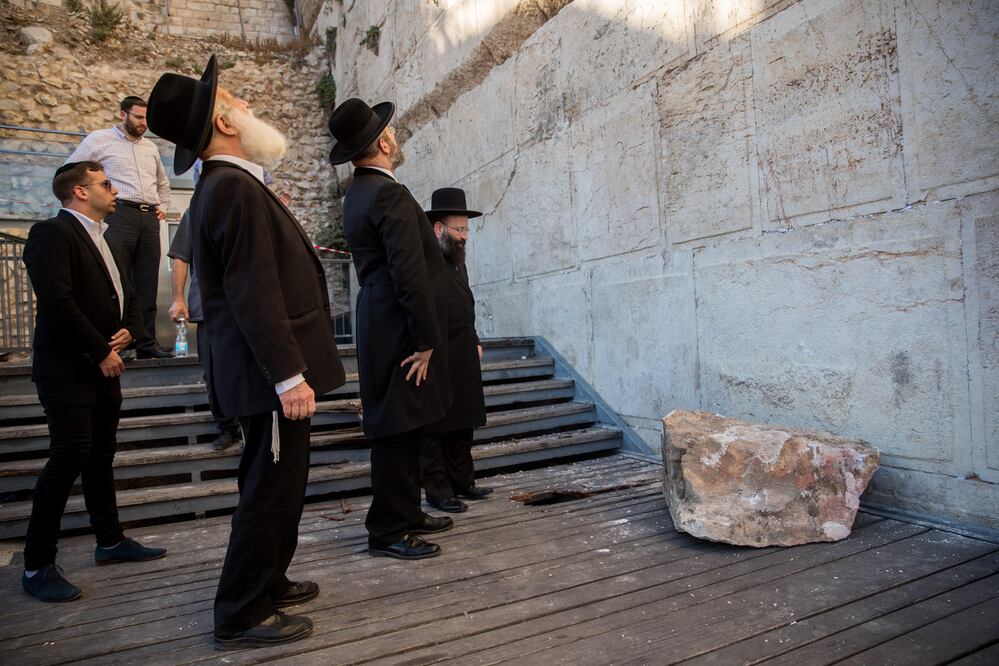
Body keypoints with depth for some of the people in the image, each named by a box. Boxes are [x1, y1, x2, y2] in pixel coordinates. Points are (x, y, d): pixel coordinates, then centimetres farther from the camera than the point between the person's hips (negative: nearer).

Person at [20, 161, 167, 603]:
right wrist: (102, 352, -16)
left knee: (100, 456, 15)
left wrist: (128, 330, 1)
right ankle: (37, 566, 3)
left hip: (102, 368, 9)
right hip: (67, 369, -9)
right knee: (70, 457, -10)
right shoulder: (51, 234, -11)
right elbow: (57, 302, -21)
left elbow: (125, 296, 22)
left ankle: (110, 542, 27)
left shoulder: (99, 239, 18)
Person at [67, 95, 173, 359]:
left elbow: (163, 182, 36)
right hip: (119, 215, -5)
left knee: (147, 285, 4)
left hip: (150, 218, 5)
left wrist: (163, 206, 22)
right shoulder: (99, 139, 5)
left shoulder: (150, 147, 21)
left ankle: (146, 344, 9)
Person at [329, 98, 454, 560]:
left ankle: (406, 513, 28)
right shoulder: (389, 195, -16)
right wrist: (426, 341, -17)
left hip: (384, 325, 10)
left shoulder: (358, 193, 15)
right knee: (396, 430, -2)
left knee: (404, 428, 16)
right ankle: (388, 530, 10)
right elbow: (410, 274, -22)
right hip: (399, 331, -10)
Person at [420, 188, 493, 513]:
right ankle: (437, 491, 13)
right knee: (434, 429, 3)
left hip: (463, 364, 9)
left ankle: (462, 482, 28)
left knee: (462, 426, 16)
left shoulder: (457, 262, 16)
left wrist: (474, 342, 16)